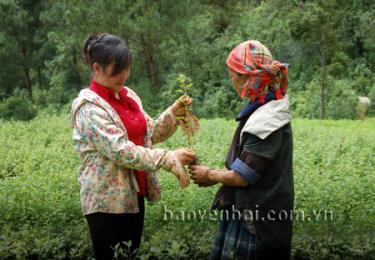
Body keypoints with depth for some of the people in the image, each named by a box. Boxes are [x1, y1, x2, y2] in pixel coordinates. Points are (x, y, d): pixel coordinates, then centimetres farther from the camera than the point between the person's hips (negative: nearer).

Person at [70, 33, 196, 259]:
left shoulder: (128, 95, 7)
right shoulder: (89, 107, -18)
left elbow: (149, 134, 10)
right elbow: (122, 152, -25)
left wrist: (173, 114, -7)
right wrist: (169, 159, -24)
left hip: (134, 194, 8)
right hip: (108, 200, -8)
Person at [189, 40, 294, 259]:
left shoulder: (266, 120, -23)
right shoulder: (264, 109, 6)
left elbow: (242, 177, -20)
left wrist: (210, 175, -4)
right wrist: (215, 176, 4)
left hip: (257, 218, -8)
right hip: (252, 211, 8)